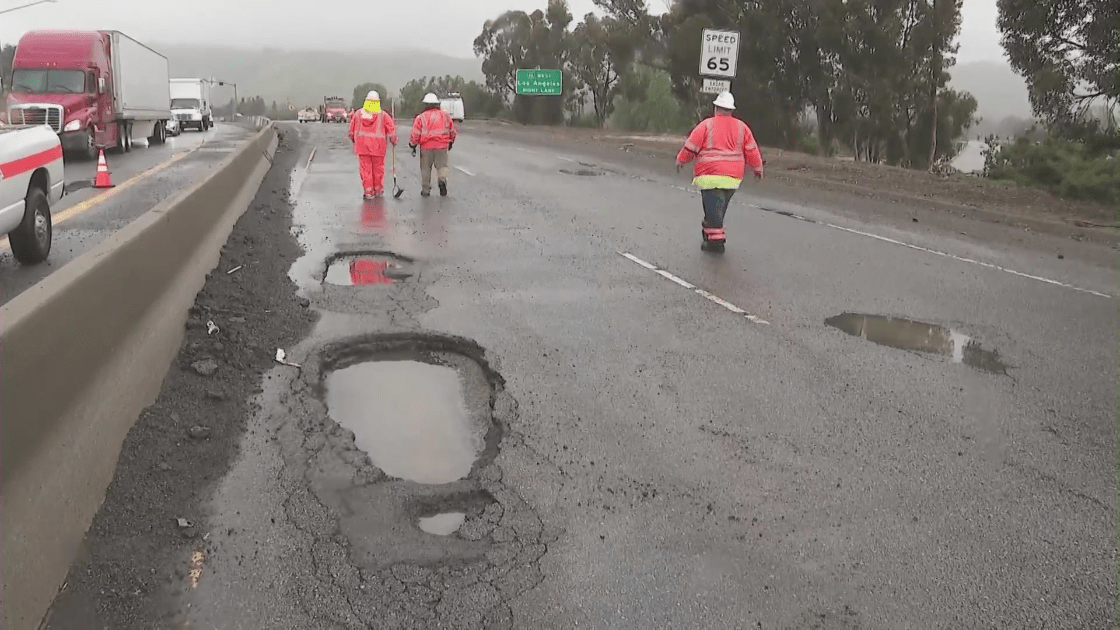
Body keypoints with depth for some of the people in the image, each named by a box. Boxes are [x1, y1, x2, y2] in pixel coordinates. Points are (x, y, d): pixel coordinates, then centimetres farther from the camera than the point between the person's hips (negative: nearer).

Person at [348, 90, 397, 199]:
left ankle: (368, 191, 4)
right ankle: (378, 190, 22)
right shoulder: (383, 115, -5)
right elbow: (391, 130, -4)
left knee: (365, 169, 5)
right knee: (378, 169, 12)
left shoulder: (358, 114, 2)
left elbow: (351, 130, 12)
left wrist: (353, 140, 29)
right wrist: (394, 141, 12)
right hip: (378, 147, -1)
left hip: (362, 146, 1)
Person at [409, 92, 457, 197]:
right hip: (442, 146, 1)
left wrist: (413, 145, 10)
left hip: (426, 147, -1)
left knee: (425, 168, 10)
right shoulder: (445, 115, 7)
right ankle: (442, 179, -20)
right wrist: (451, 142, 32)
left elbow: (415, 134, -3)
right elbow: (452, 131, 15)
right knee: (442, 165, 9)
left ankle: (425, 189, 13)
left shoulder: (421, 117, -1)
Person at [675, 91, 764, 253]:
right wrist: (758, 168, 19)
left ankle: (716, 240, -7)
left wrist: (681, 160, 14)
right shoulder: (742, 127, 8)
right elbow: (752, 150, 8)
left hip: (710, 175, -4)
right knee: (719, 208, 16)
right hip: (733, 178, 4)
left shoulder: (707, 124, -3)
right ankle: (709, 232, 23)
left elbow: (691, 146, -1)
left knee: (713, 208, -3)